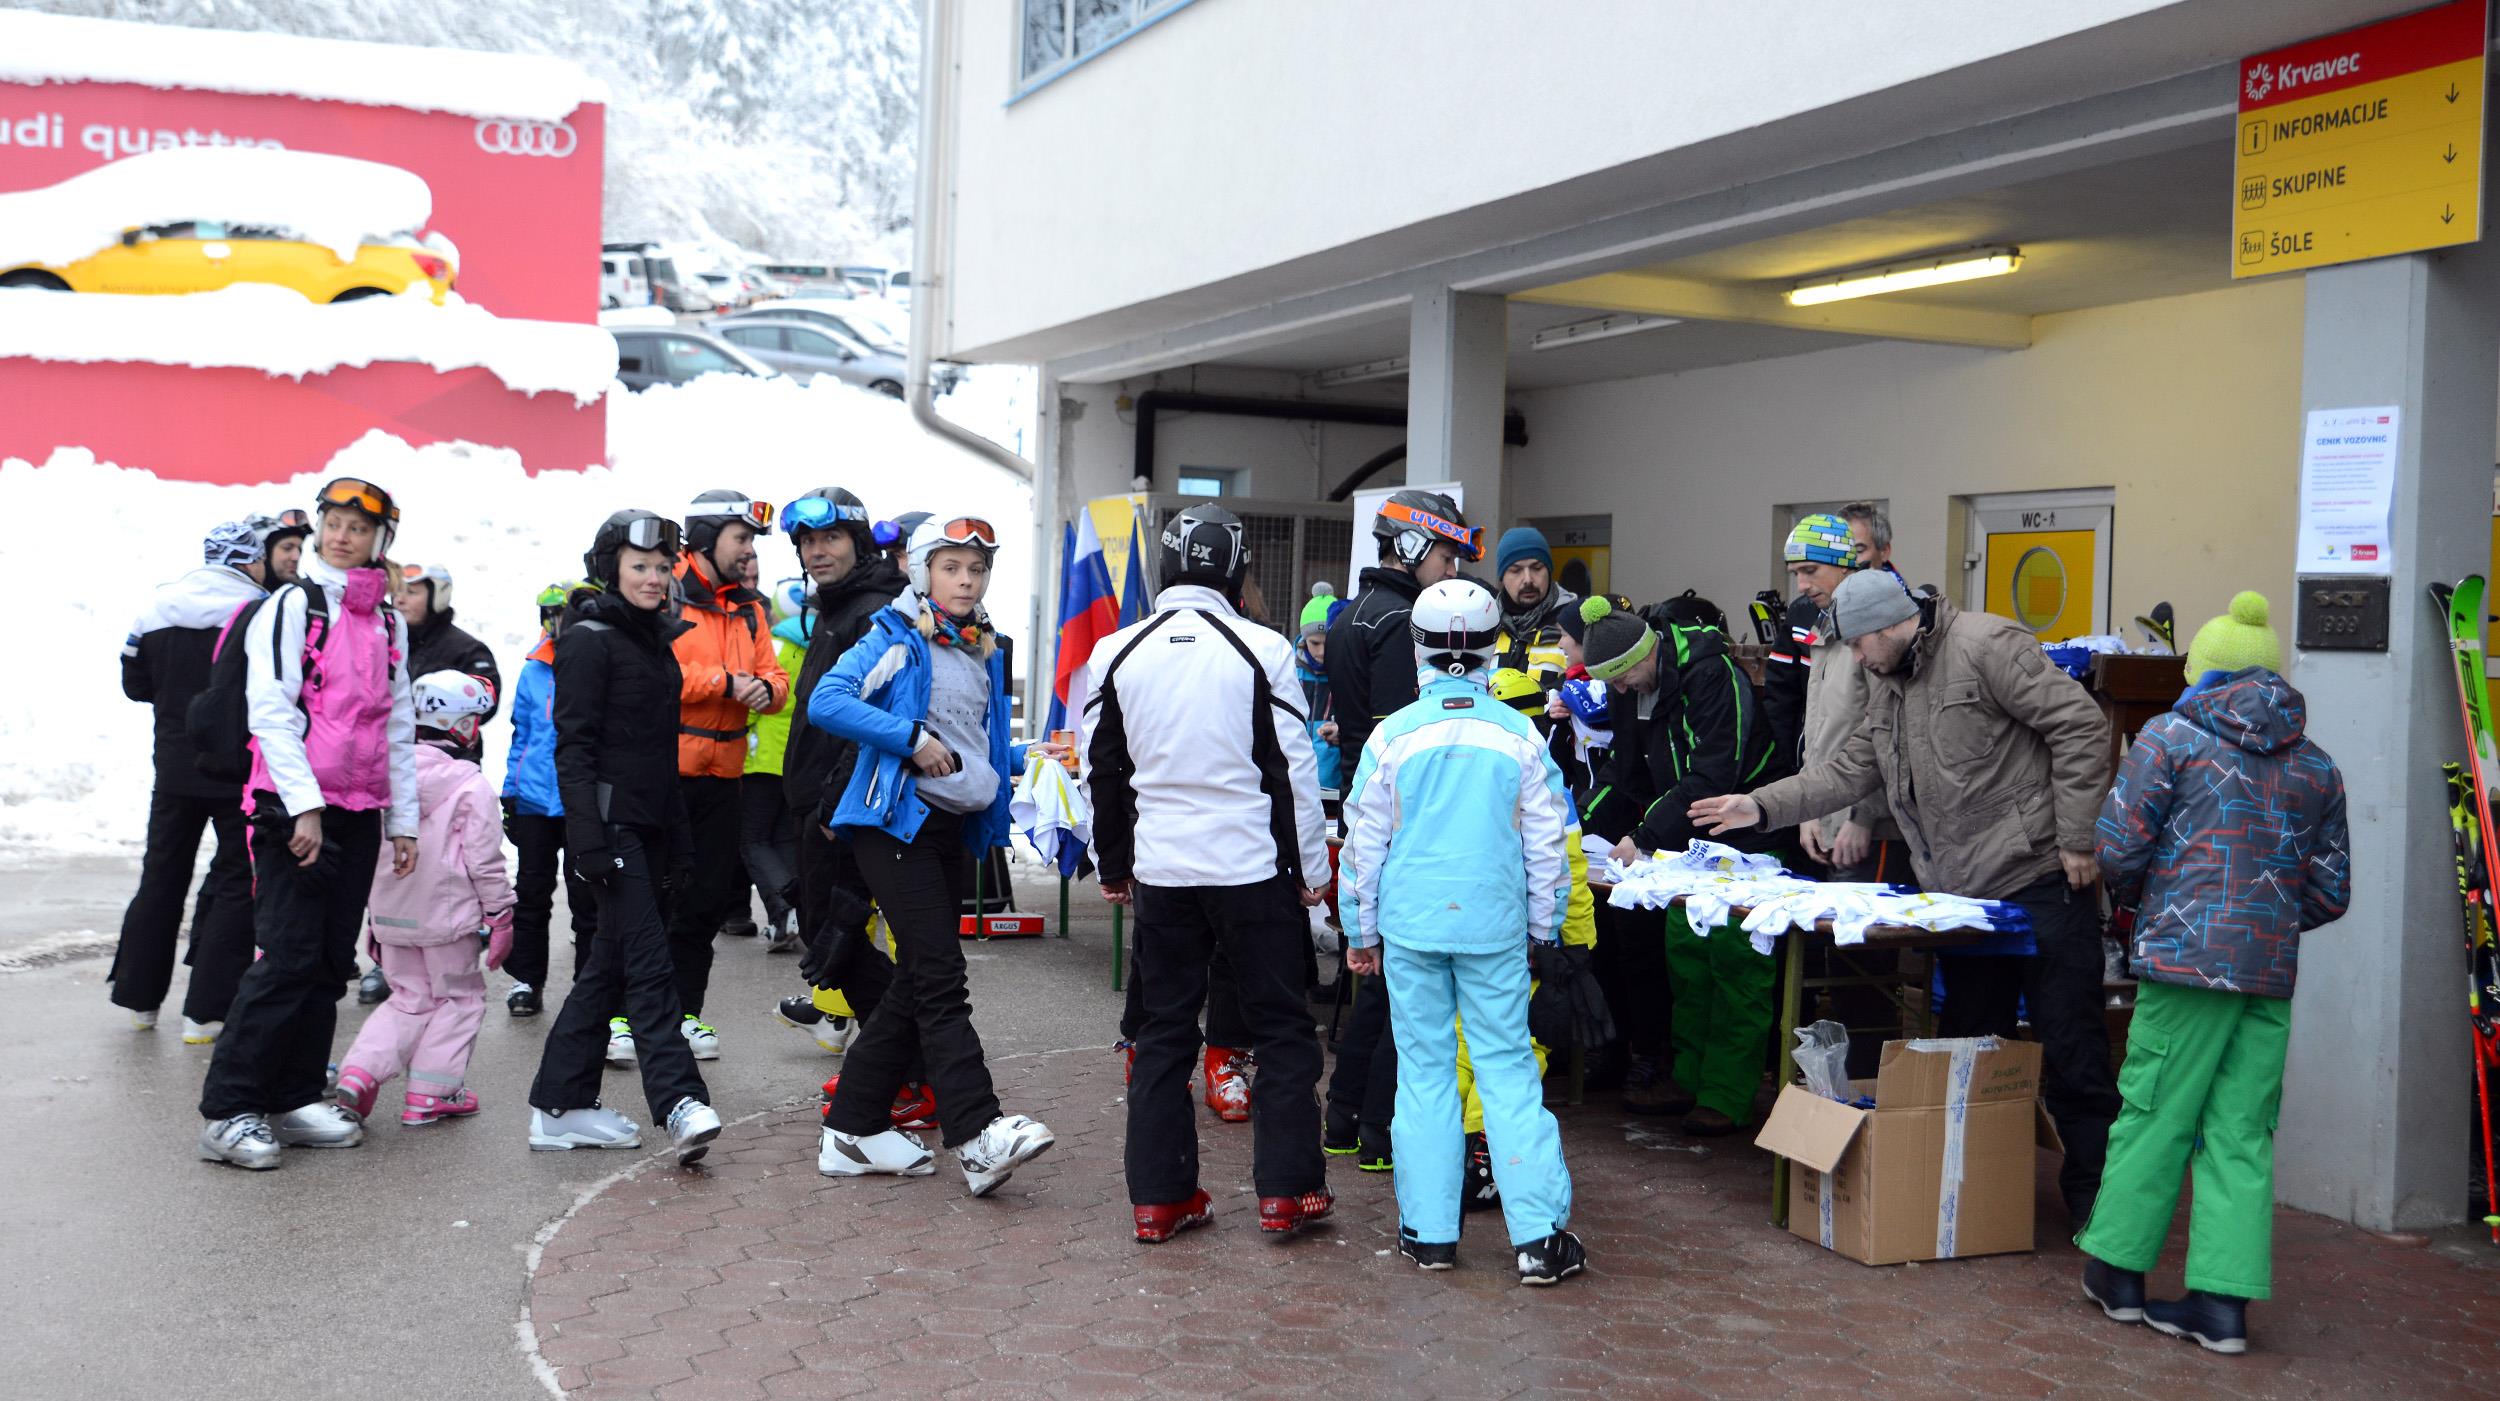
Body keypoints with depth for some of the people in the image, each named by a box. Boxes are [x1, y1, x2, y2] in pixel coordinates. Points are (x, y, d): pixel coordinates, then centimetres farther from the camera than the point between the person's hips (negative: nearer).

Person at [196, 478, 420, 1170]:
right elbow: (270, 709, -11)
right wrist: (304, 803, -19)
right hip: (295, 808, -6)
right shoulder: (294, 603, -3)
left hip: (358, 813, 6)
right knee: (290, 956, -11)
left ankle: (296, 1099, 16)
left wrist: (403, 820, 15)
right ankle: (228, 1112, -5)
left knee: (331, 963, 7)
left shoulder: (388, 623, 15)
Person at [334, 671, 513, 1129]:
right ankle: (430, 1094, 7)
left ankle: (359, 1071, 1)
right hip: (448, 915, -6)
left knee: (410, 998, 18)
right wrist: (500, 916, -2)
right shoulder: (471, 786, -14)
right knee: (460, 997, 10)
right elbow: (485, 861, -12)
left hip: (392, 916, 6)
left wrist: (375, 913, 21)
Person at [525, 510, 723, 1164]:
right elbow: (574, 744, -15)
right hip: (610, 822, -9)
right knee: (648, 961, -14)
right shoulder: (590, 640, -8)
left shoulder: (655, 639, 18)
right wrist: (587, 835, -23)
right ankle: (681, 1103, -17)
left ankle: (560, 1107, 17)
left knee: (609, 964, 10)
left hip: (649, 826, 9)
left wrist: (679, 836, 21)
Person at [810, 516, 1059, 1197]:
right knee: (941, 978, -13)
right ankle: (979, 1137, -16)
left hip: (957, 829, 8)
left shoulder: (983, 651, 17)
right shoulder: (895, 639, -7)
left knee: (918, 984, 9)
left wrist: (1028, 756, 9)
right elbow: (825, 701, -20)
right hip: (898, 823, -8)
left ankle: (854, 1128, 18)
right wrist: (912, 738, -24)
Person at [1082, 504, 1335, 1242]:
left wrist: (1113, 867, 21)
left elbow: (1103, 772, 10)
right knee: (1281, 1027, 8)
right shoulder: (1262, 650, -8)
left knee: (1164, 1029, 12)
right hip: (1253, 868, -3)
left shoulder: (1116, 653, 3)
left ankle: (1158, 1196, 14)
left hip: (1160, 870, 3)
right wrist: (1311, 869, 4)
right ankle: (1287, 1190, 9)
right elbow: (1293, 769, -5)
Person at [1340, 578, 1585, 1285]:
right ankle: (1539, 1236, 3)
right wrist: (1542, 927, 15)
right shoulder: (1519, 735, -2)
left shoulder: (1394, 735, -3)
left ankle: (1428, 1232, 13)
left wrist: (1361, 932, 12)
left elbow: (1364, 843, 2)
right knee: (1507, 1067, 4)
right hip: (1495, 926, 0)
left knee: (1424, 1071, 8)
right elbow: (1548, 843, 4)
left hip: (1411, 923, 0)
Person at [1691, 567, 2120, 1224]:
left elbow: (2080, 727, -17)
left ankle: (2095, 1200, 7)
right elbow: (1852, 769, 17)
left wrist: (2076, 840, -17)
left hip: (2040, 883, -9)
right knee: (1966, 1044, 14)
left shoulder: (1984, 647, -14)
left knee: (2069, 1049, -3)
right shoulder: (1887, 683, 14)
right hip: (1964, 895, 9)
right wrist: (1763, 806, 7)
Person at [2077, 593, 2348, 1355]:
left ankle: (2116, 1269, 15)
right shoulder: (2316, 768, 13)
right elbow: (2331, 891, 14)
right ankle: (2224, 1299, 6)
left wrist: (2133, 898, 15)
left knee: (2154, 1114, 5)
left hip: (2187, 955, -4)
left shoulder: (2171, 735, -1)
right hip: (2272, 973, 4)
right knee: (2241, 1135, 6)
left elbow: (2119, 845, -5)